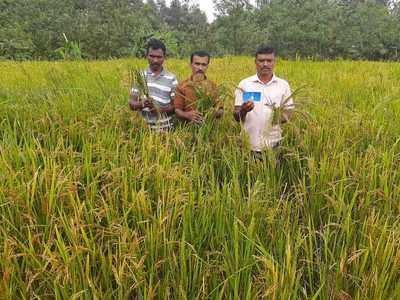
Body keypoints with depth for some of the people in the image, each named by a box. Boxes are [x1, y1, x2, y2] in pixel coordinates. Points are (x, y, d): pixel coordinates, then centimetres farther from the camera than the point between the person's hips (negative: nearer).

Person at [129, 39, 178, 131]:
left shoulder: (171, 79, 0)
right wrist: (141, 104, -20)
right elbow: (132, 103, 2)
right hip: (143, 126, 1)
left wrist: (161, 109, -18)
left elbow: (176, 105, 0)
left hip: (164, 128, -1)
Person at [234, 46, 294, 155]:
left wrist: (280, 117, -14)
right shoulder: (244, 84, 1)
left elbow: (288, 113, 9)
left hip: (273, 144, 1)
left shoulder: (283, 85, 5)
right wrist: (243, 110, -21)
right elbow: (237, 117, 1)